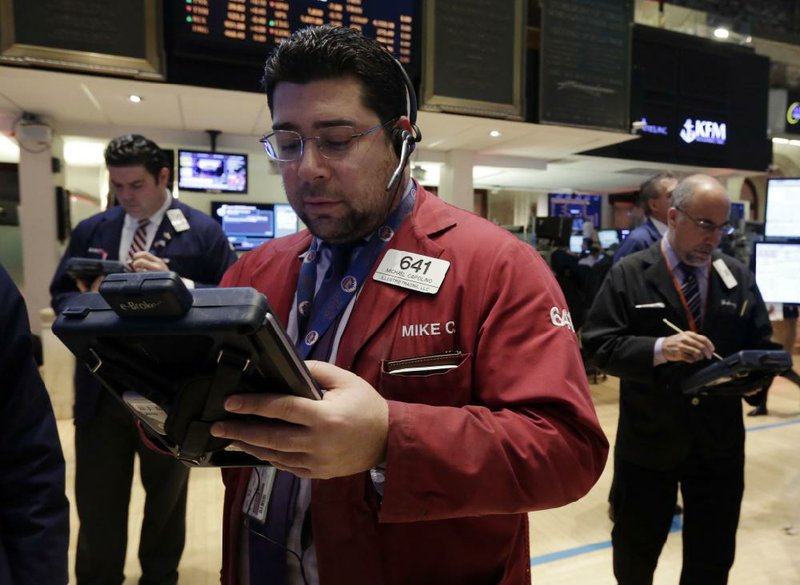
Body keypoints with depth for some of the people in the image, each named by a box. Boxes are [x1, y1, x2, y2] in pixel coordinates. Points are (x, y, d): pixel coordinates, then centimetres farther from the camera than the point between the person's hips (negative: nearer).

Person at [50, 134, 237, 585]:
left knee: (167, 495, 19)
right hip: (100, 390, 3)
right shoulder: (90, 231, 7)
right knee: (97, 500, 14)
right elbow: (61, 297, 9)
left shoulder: (203, 231, -6)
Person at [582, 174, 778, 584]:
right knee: (635, 552, 17)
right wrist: (659, 349, -29)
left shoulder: (740, 277, 4)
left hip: (720, 442, 4)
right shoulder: (628, 274, -8)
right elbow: (598, 344, -14)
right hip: (648, 441, -3)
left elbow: (761, 347, 8)